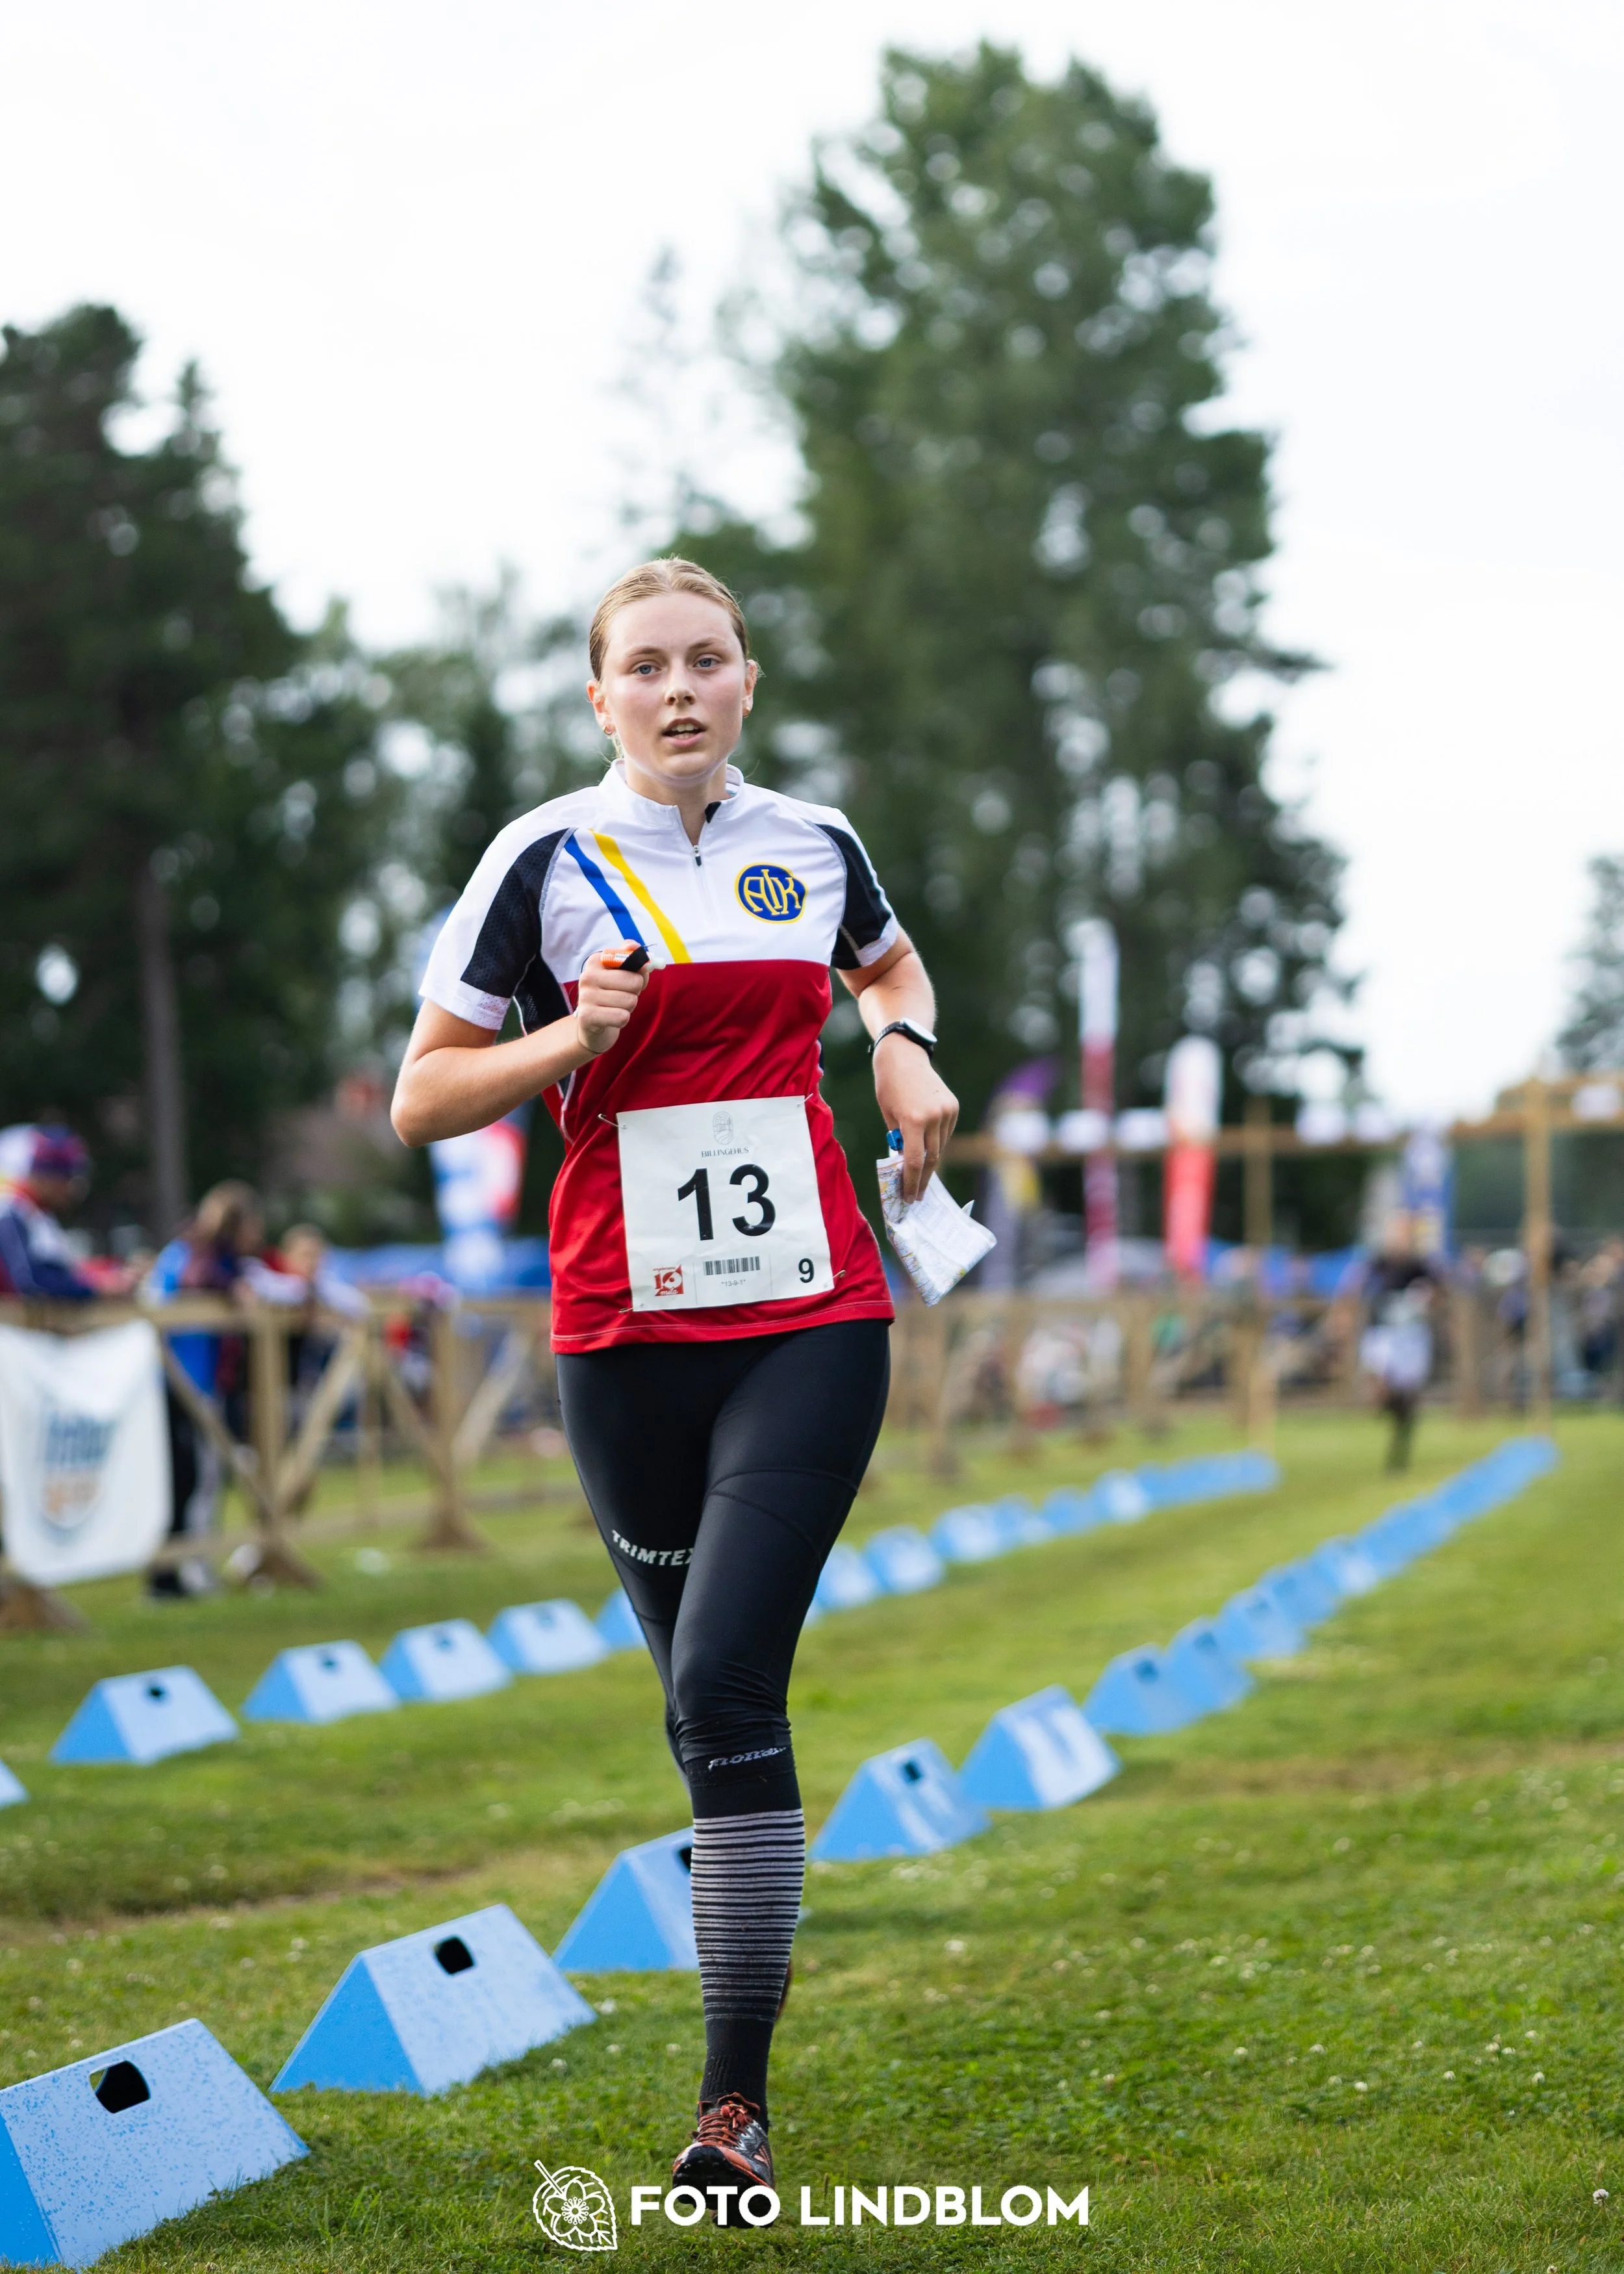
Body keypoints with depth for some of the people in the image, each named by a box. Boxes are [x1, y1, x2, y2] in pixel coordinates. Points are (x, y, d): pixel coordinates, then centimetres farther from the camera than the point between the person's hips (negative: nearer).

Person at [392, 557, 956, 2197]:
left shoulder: (816, 846, 8)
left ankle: (734, 2097, -10)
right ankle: (746, 2002, 30)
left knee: (724, 1688, -13)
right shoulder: (546, 859, 0)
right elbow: (420, 1098, 2)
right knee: (709, 1702, 9)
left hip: (810, 1320, 0)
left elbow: (890, 964, 31)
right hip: (624, 1336, 0)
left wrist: (904, 1045, 9)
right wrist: (573, 1038, -14)